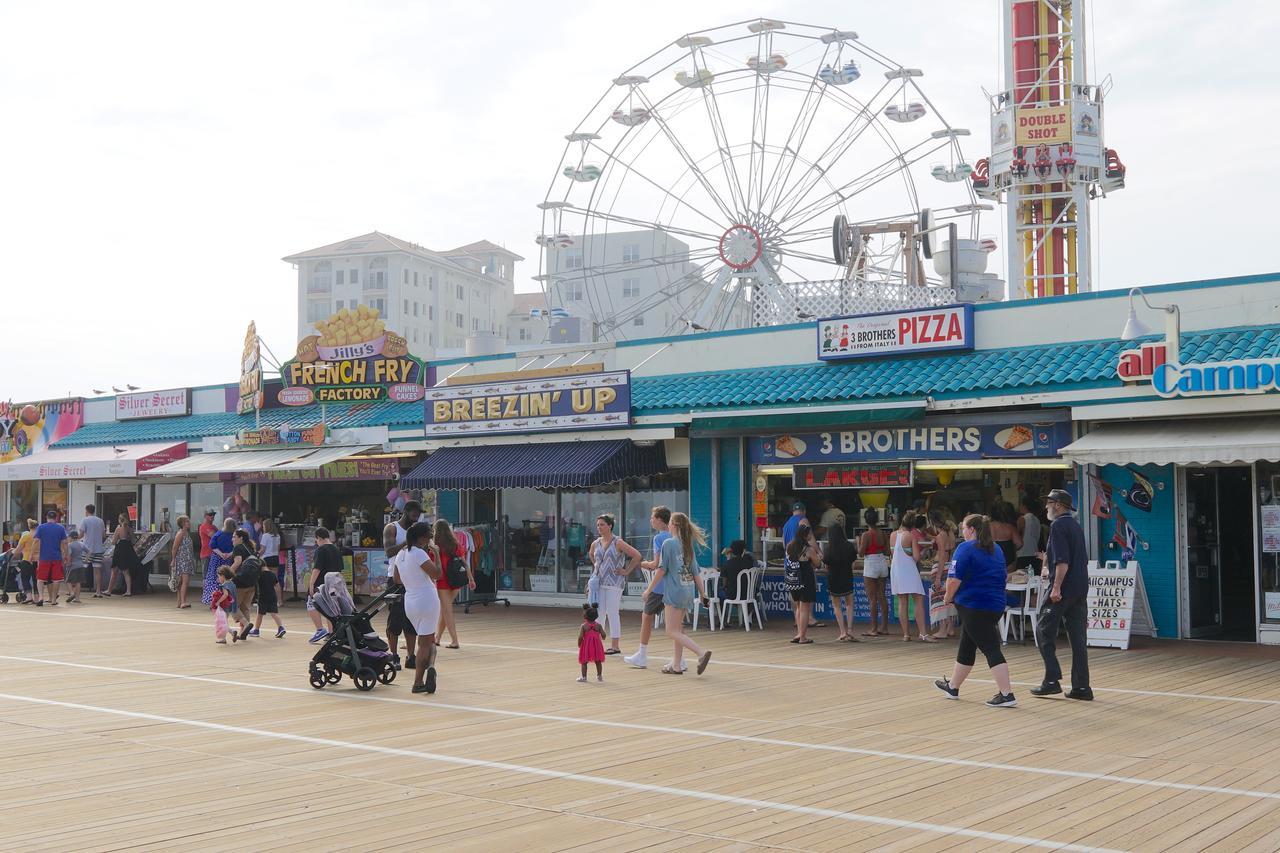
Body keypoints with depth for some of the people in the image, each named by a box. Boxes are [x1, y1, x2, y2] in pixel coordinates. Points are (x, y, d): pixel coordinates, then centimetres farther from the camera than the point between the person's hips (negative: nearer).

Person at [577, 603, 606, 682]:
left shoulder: (583, 626, -9)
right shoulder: (598, 625, -2)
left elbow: (580, 636, -16)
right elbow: (603, 635, -6)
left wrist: (579, 644, 1)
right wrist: (602, 639, 17)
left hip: (586, 646, -3)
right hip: (597, 646, 3)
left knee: (584, 662, 8)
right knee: (598, 662, 15)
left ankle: (584, 677, 11)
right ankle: (599, 676, 22)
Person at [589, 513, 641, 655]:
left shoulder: (618, 543, -9)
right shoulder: (595, 544, 8)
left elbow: (637, 555, -11)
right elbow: (592, 555, 32)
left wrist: (627, 571, -8)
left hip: (614, 582, -6)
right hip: (598, 582, 6)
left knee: (612, 613, -5)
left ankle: (615, 646, 0)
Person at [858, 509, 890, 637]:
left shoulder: (866, 535, -14)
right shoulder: (882, 533, 3)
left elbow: (861, 552, -13)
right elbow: (887, 549, 6)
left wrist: (858, 541, 2)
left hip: (871, 565, -6)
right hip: (883, 562, 6)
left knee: (872, 599, -2)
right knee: (882, 597, 13)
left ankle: (874, 629, -1)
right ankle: (884, 627, 15)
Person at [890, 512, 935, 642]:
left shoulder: (893, 535, 5)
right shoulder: (911, 536, -9)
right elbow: (916, 557, -11)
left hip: (896, 569, 5)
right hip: (909, 569, -5)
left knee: (902, 602, 9)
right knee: (919, 602, -3)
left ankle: (906, 634, 7)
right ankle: (923, 633, -10)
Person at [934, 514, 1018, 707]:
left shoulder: (966, 548, -12)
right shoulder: (997, 550, 14)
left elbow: (955, 579, -18)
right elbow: (1000, 577, 21)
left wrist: (948, 597, -1)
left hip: (974, 607, -8)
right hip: (996, 605, 8)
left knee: (991, 649, -9)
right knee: (966, 647, 21)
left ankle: (1007, 695, -13)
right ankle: (953, 687, 34)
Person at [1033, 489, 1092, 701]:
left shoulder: (1058, 526, -10)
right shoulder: (1075, 525, 17)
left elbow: (1063, 562, -19)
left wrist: (1057, 587, -22)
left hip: (1063, 590, -8)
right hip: (1081, 588, 8)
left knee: (1044, 631, 2)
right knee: (1078, 637, 7)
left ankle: (1052, 681, -1)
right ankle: (1081, 687, 6)